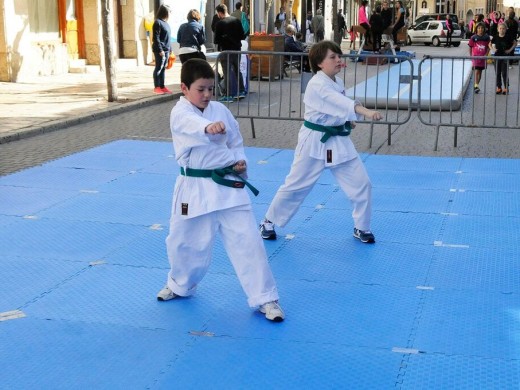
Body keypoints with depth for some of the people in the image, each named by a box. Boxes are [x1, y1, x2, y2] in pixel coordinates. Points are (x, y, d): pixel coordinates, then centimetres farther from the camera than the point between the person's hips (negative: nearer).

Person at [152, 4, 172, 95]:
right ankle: (156, 87, 2)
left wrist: (170, 49, 18)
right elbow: (156, 38, -16)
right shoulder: (158, 22, -11)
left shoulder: (165, 23, 15)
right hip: (160, 50, -8)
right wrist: (160, 50, -20)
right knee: (159, 68, -3)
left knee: (163, 68, 11)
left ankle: (162, 87, 16)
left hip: (166, 50, 8)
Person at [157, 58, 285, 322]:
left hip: (228, 185, 2)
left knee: (246, 240, -3)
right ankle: (180, 284, 44)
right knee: (184, 241, 14)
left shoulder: (220, 110, 3)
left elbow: (235, 142, 16)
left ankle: (265, 298, 7)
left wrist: (240, 161, -4)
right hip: (194, 188, -2)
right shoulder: (180, 113, -11)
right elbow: (193, 124, -37)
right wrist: (209, 127, -58)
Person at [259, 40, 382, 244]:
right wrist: (365, 111, -50)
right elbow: (338, 102, -37)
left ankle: (361, 228, 20)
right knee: (295, 185, 5)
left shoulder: (338, 82, 6)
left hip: (339, 141, 7)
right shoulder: (316, 85, -20)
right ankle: (269, 222, 24)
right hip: (315, 142, -7)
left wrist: (348, 120, -1)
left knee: (361, 184, 2)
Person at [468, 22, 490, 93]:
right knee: (476, 71, -11)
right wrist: (471, 56, -2)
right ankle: (476, 86, -13)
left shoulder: (487, 37, 1)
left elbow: (488, 47, 5)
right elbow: (470, 47, 2)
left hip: (483, 57, 3)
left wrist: (486, 55, -7)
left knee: (480, 72, 11)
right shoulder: (473, 37, -5)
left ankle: (477, 84, 23)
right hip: (475, 56, -3)